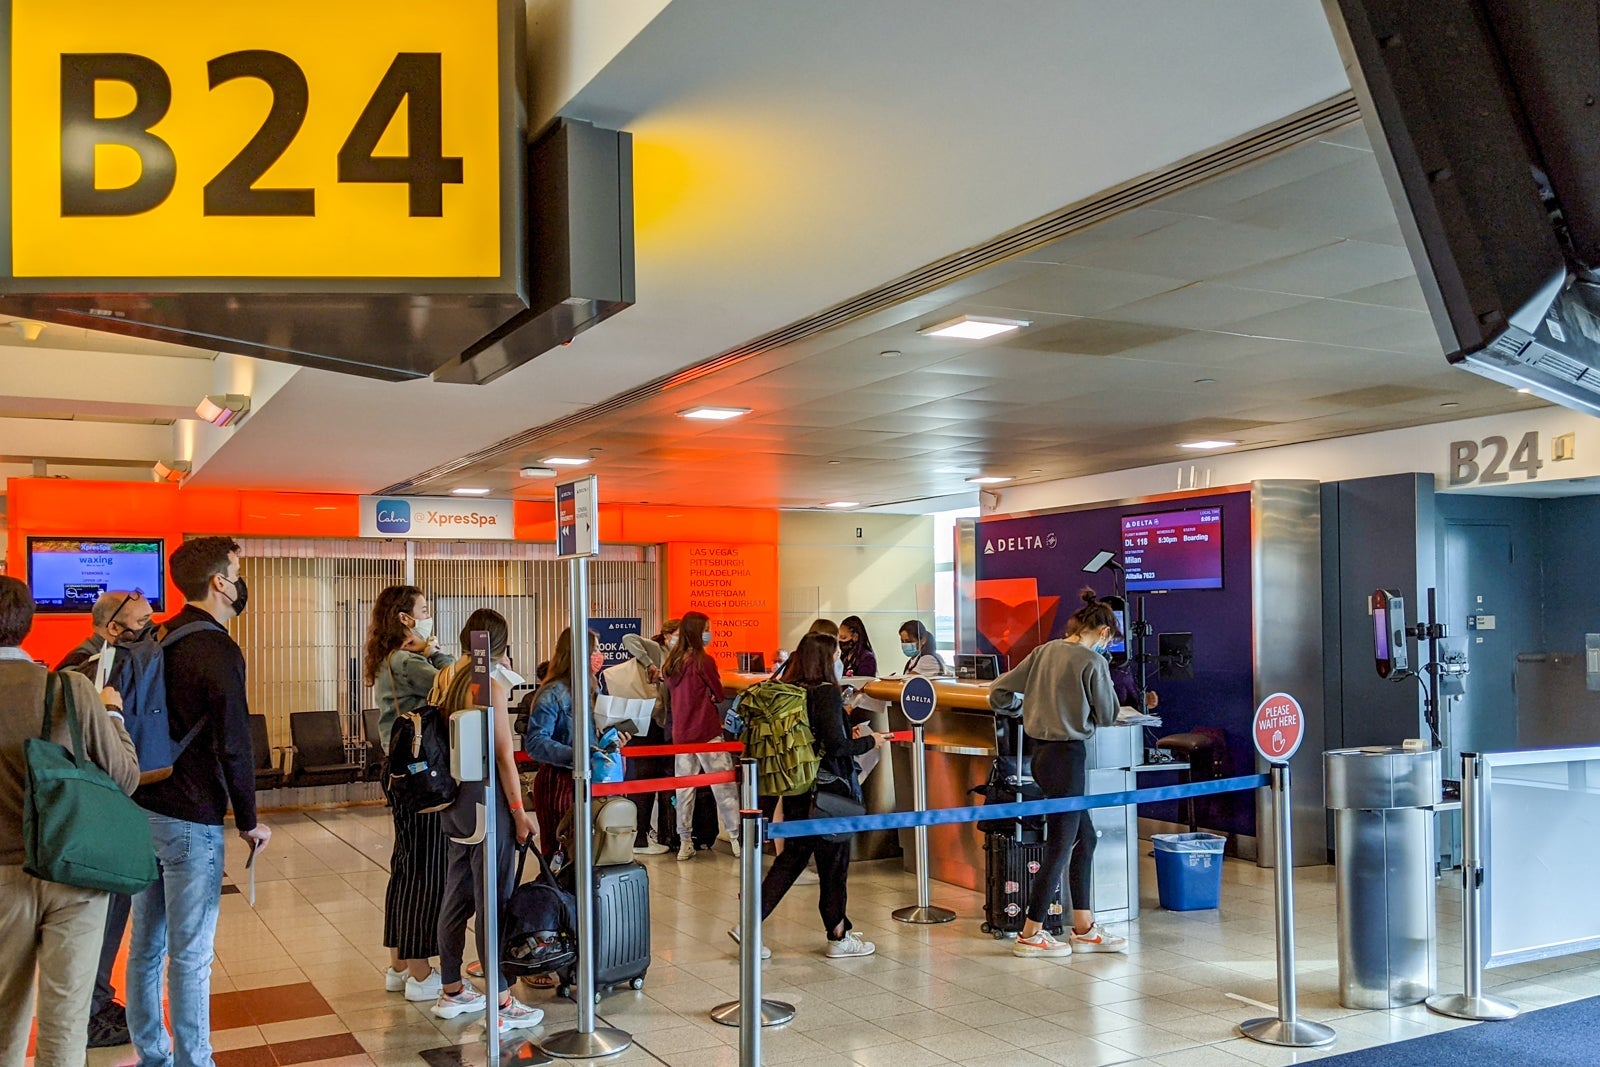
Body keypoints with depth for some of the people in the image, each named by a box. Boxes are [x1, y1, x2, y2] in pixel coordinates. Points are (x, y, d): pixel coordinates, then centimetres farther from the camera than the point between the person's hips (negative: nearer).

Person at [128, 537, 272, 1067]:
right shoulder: (219, 652, -16)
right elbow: (233, 746, -17)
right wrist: (249, 822, -6)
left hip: (140, 809, 8)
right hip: (191, 820, -8)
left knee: (146, 946, 16)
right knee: (190, 956, 0)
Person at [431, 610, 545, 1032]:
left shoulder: (445, 680, 8)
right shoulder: (492, 684, -14)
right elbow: (504, 755, -14)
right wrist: (519, 811, -10)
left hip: (454, 796, 8)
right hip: (487, 796, -8)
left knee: (457, 895, 16)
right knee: (493, 899, -3)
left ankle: (451, 991, 27)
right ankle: (501, 1004, 3)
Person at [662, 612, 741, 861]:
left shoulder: (672, 661, 7)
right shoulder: (703, 660, -12)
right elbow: (719, 694, -2)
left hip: (681, 733, 6)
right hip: (707, 732, -6)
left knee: (684, 788, 8)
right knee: (723, 785, 0)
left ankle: (685, 842, 10)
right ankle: (737, 838, 1)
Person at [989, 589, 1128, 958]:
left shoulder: (1044, 651, 6)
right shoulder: (1092, 662, -13)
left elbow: (998, 694, 6)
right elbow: (1107, 716, -1)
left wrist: (1026, 705, 24)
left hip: (1040, 750, 8)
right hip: (1067, 755, -8)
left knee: (1085, 838, 17)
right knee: (1060, 848, 3)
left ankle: (1084, 929, 23)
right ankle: (1029, 935, 11)